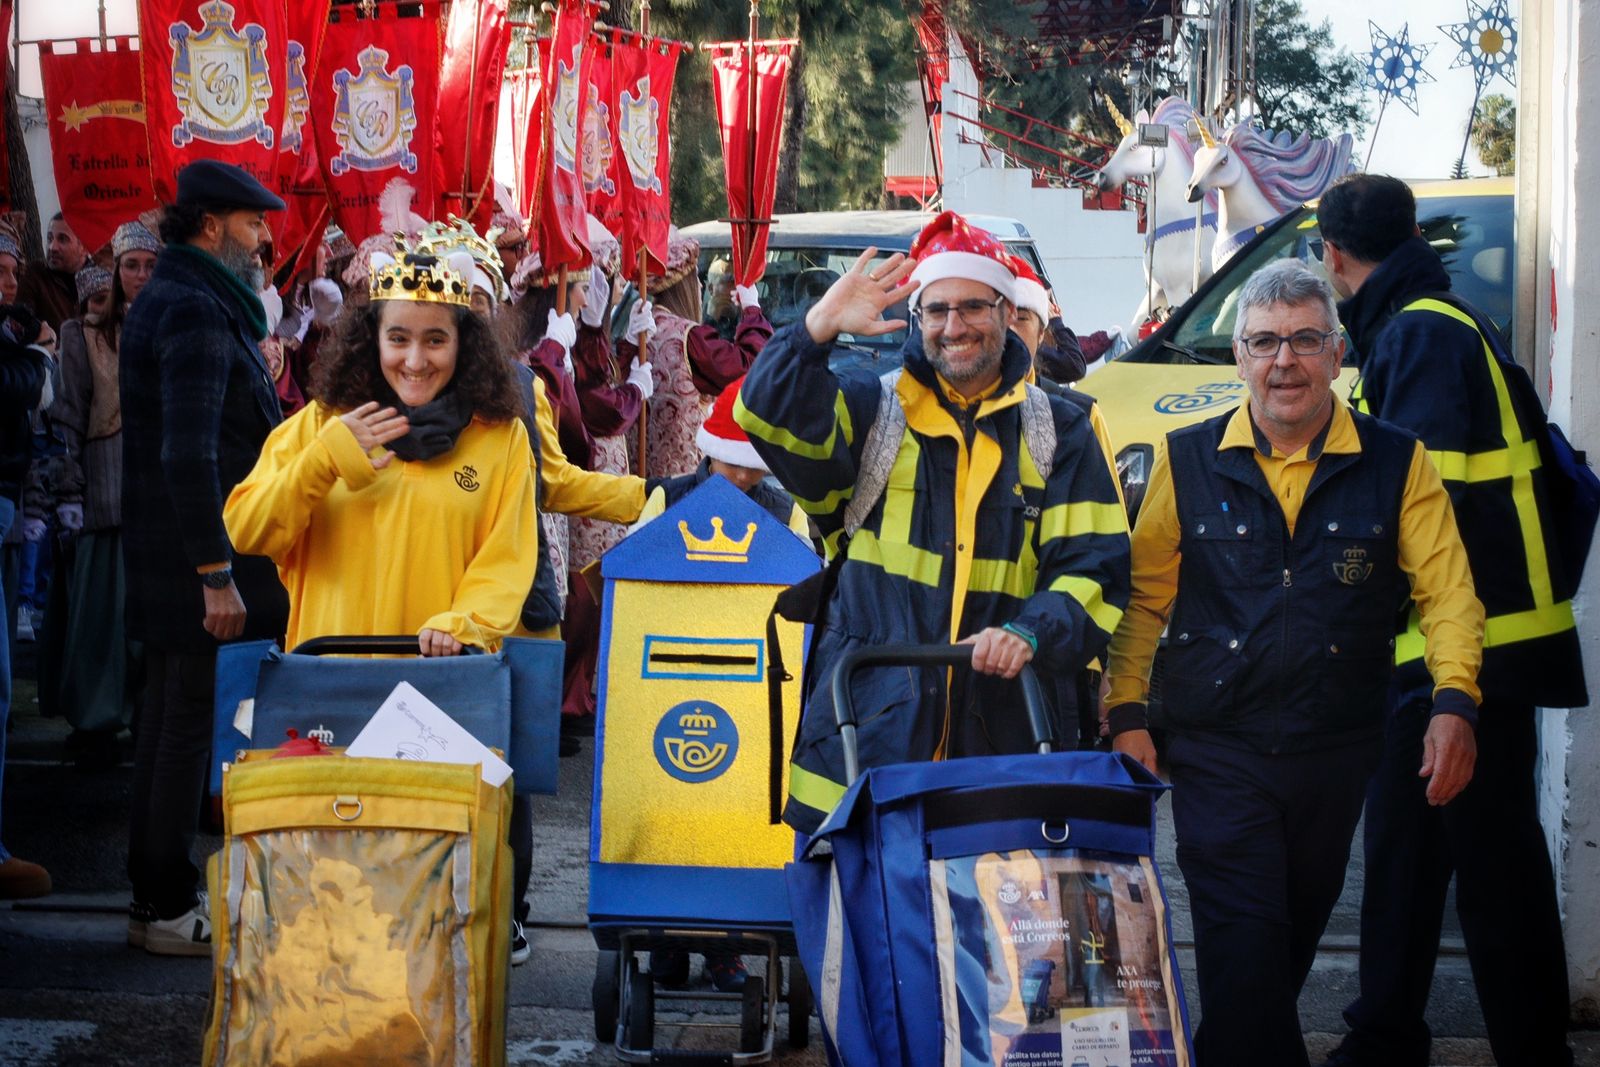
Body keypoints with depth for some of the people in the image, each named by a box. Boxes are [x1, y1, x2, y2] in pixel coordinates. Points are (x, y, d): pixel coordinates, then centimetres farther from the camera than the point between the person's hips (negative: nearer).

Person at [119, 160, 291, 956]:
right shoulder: (196, 310, -18)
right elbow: (190, 453, -25)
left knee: (166, 721, 15)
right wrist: (215, 574, -24)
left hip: (163, 558, 10)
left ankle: (156, 896, 23)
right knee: (191, 725, -3)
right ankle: (167, 909, 4)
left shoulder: (167, 300, 15)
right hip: (193, 558, -10)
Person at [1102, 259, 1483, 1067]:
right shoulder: (1188, 463, 2)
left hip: (1336, 755, 2)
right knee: (1242, 950, -10)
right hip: (1216, 751, -1)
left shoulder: (1396, 465, 1)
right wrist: (1126, 713, -2)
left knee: (1293, 938, 16)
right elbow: (1142, 596, 5)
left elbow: (1447, 591, -4)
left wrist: (1454, 703, -18)